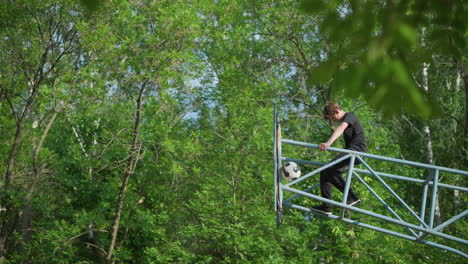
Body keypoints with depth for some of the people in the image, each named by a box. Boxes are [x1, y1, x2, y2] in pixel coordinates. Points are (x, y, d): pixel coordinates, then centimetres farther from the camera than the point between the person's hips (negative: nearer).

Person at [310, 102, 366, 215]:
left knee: (330, 169, -26)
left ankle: (351, 196, -25)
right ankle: (326, 207, 5)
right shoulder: (344, 121, 25)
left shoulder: (350, 116, -5)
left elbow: (340, 129, -25)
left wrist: (328, 143, -41)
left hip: (357, 149, -10)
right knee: (324, 172, 5)